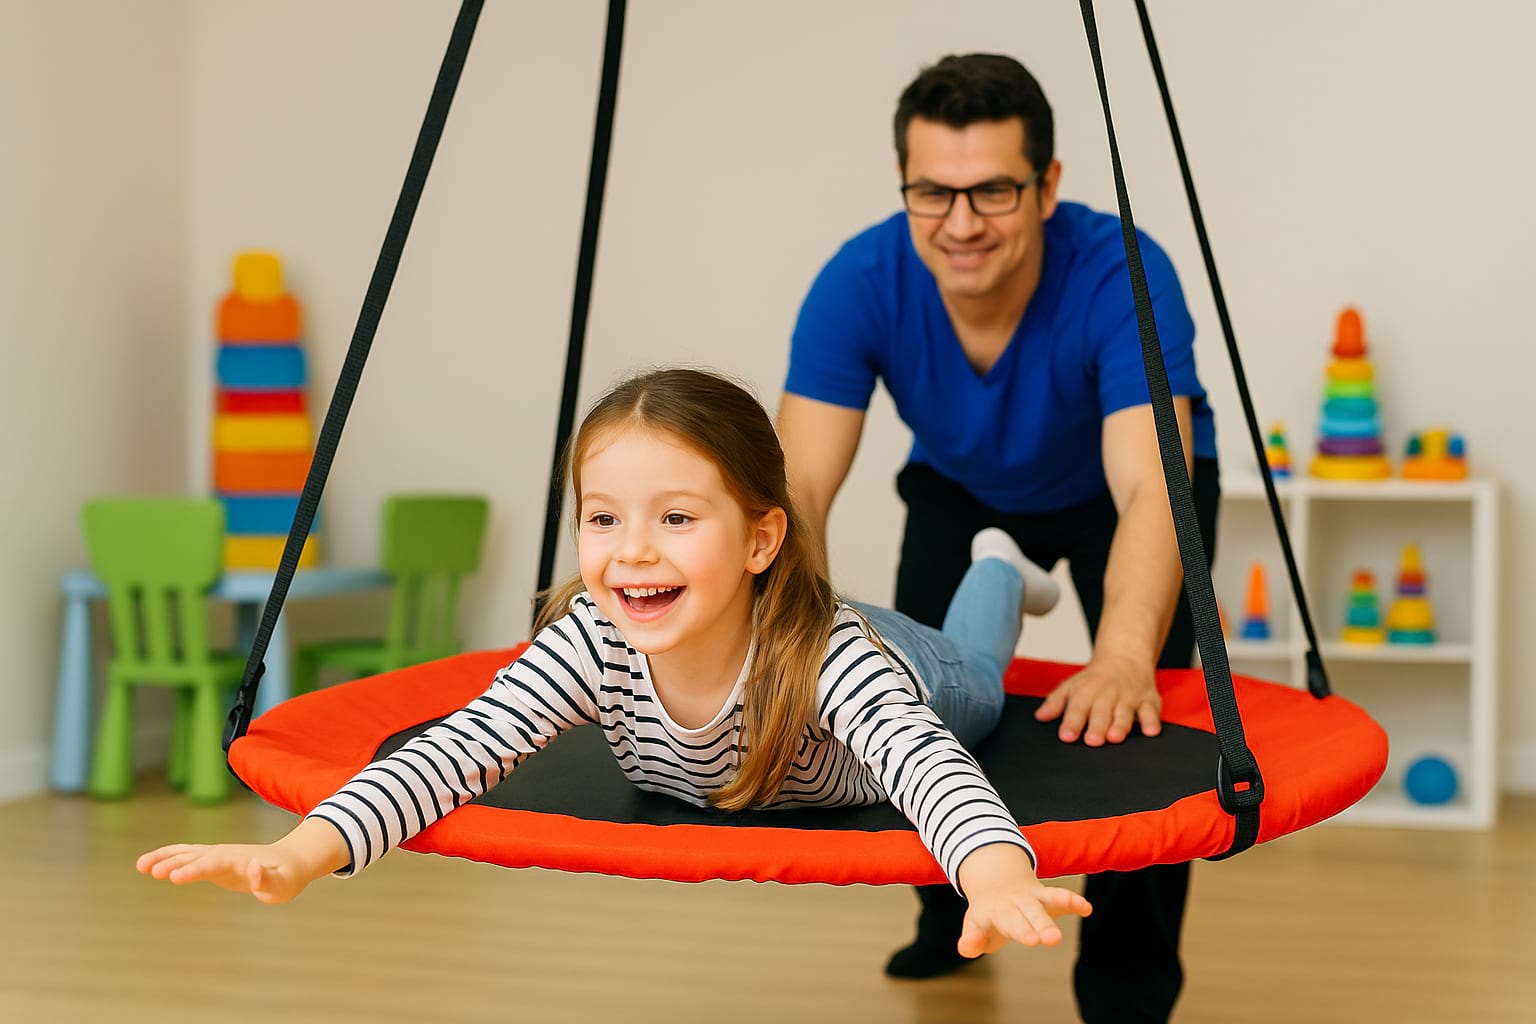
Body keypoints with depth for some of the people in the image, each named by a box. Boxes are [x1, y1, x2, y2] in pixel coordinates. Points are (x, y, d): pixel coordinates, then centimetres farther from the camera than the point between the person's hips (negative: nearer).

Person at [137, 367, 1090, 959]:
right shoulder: (593, 647, -43)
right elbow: (460, 749, -52)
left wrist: (998, 884, -87)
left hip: (898, 682, -2)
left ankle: (997, 571, 65)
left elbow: (931, 763, -65)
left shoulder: (821, 650, -51)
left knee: (974, 684, 35)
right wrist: (299, 855, -68)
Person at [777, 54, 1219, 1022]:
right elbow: (800, 484, -37)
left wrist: (1121, 660, -66)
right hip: (961, 489, 3)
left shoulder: (1122, 274, -39)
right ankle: (952, 913, 25)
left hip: (1114, 489, -2)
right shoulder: (861, 283, -31)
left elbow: (1149, 488, -49)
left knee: (1126, 721, -17)